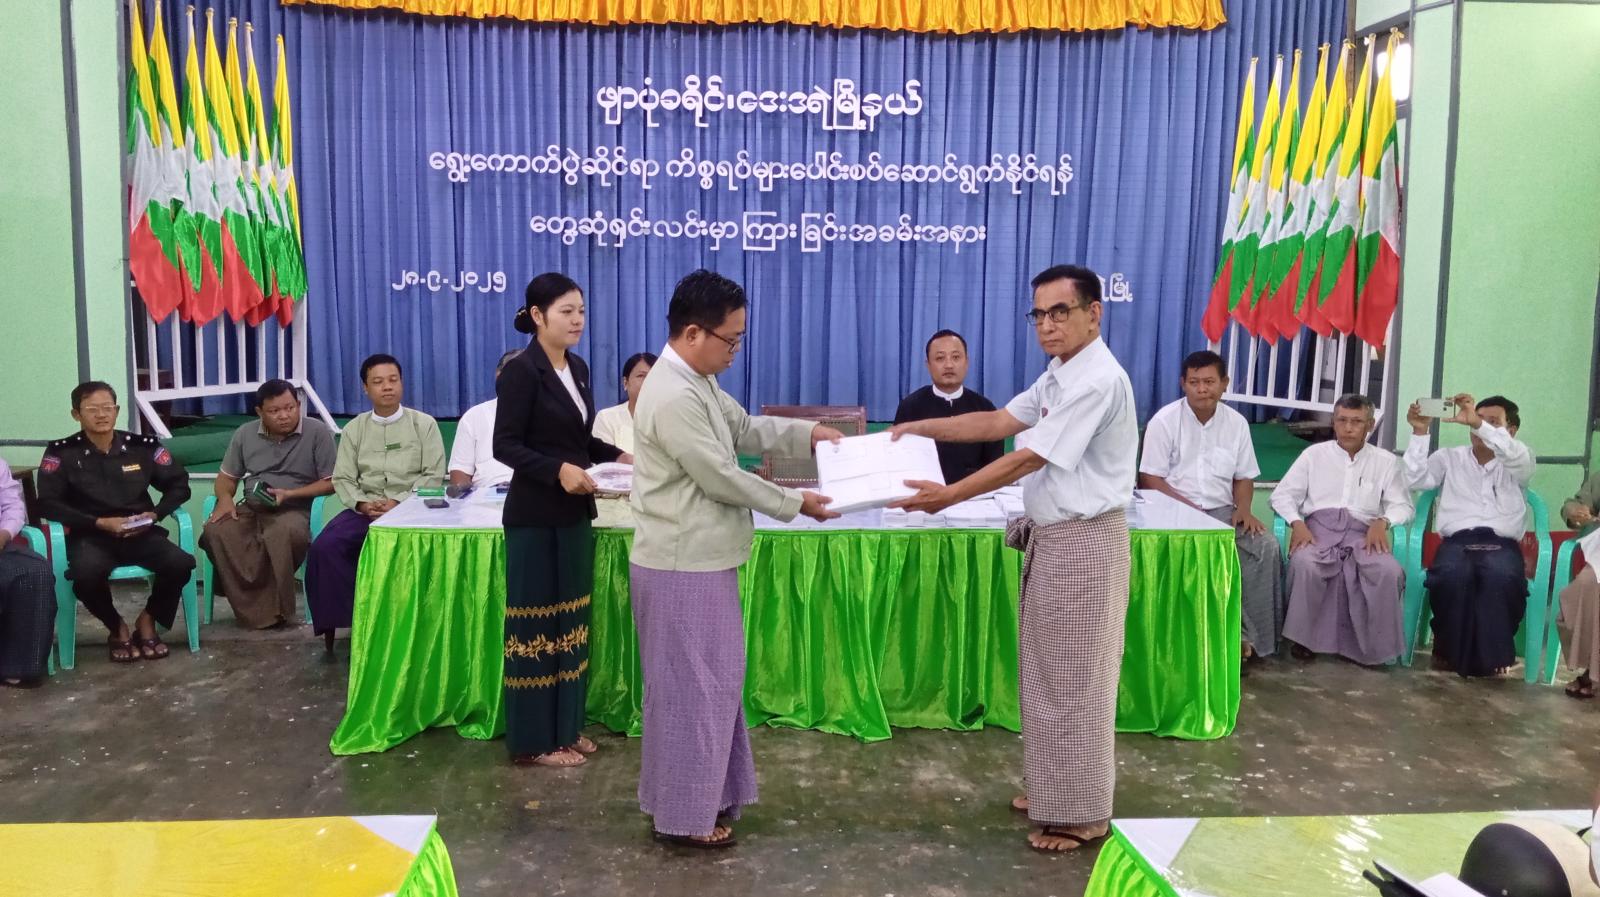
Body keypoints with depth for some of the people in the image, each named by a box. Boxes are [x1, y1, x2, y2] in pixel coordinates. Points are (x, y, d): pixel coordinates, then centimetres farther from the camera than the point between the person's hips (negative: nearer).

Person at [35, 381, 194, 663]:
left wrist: (155, 514, -7)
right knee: (86, 574, -36)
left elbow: (179, 484, 11)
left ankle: (147, 621, 4)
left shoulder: (142, 446, 4)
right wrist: (100, 523, -15)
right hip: (90, 536, -2)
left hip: (140, 533, 2)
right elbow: (48, 504, -5)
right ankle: (117, 628, -2)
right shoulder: (62, 453, -1)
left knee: (181, 563, -27)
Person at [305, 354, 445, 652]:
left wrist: (398, 503, -15)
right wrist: (362, 504, -13)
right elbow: (343, 478, 8)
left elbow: (433, 476, -2)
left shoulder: (424, 424, 6)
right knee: (325, 547, -23)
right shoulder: (354, 429, 15)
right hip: (365, 509, 3)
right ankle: (345, 616, -12)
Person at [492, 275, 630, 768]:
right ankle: (533, 740, 11)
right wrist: (558, 469, -28)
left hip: (575, 514, 8)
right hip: (535, 518, -8)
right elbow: (506, 446, -16)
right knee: (536, 622, 0)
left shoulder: (578, 369, 10)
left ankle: (565, 727, 24)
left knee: (571, 621, 13)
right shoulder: (521, 371, -13)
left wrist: (618, 456, 1)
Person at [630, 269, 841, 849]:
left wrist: (808, 433, 10)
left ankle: (705, 794, 31)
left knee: (712, 682, 18)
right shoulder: (673, 397, -24)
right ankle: (683, 816, 15)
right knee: (691, 688, 1)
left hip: (702, 562, 10)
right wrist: (796, 504, -10)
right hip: (683, 568, -10)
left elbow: (745, 429, 22)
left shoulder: (697, 383, 9)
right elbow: (722, 478, -21)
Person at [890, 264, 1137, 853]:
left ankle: (1081, 815, 15)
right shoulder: (1059, 376, 13)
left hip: (1082, 542, -10)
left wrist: (948, 497, -20)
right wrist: (921, 428, 4)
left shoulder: (1096, 381, -20)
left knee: (1074, 679, 1)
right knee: (1047, 674, 18)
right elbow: (998, 423, 13)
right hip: (1052, 538, 10)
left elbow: (1027, 459, -22)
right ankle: (1055, 789, 32)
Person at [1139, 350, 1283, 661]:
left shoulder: (1236, 422, 8)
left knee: (1266, 546, -21)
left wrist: (1243, 508, -7)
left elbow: (1244, 477, 14)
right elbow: (1150, 479, -8)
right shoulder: (1164, 421, -5)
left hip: (1222, 511, 4)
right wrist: (1188, 508, -19)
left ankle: (1253, 636, -14)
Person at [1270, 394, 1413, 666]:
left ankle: (1371, 644, -13)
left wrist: (1382, 521, -13)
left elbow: (1402, 505, 10)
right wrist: (1297, 523, -12)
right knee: (1305, 563, -36)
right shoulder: (1314, 454, 13)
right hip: (1319, 527, -1)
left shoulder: (1386, 461, 16)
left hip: (1363, 532, 1)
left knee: (1389, 571, -31)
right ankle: (1303, 636, -17)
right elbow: (1282, 494, 8)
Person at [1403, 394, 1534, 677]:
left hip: (1502, 544, 0)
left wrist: (1478, 424, -21)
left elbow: (1517, 456, -9)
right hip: (1456, 541, 0)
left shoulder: (1518, 465, 18)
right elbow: (1413, 480, 4)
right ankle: (1449, 650, -15)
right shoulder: (1449, 458, 21)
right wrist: (1420, 432, -5)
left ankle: (1491, 654, -18)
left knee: (1501, 577, -37)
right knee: (1453, 574, -37)